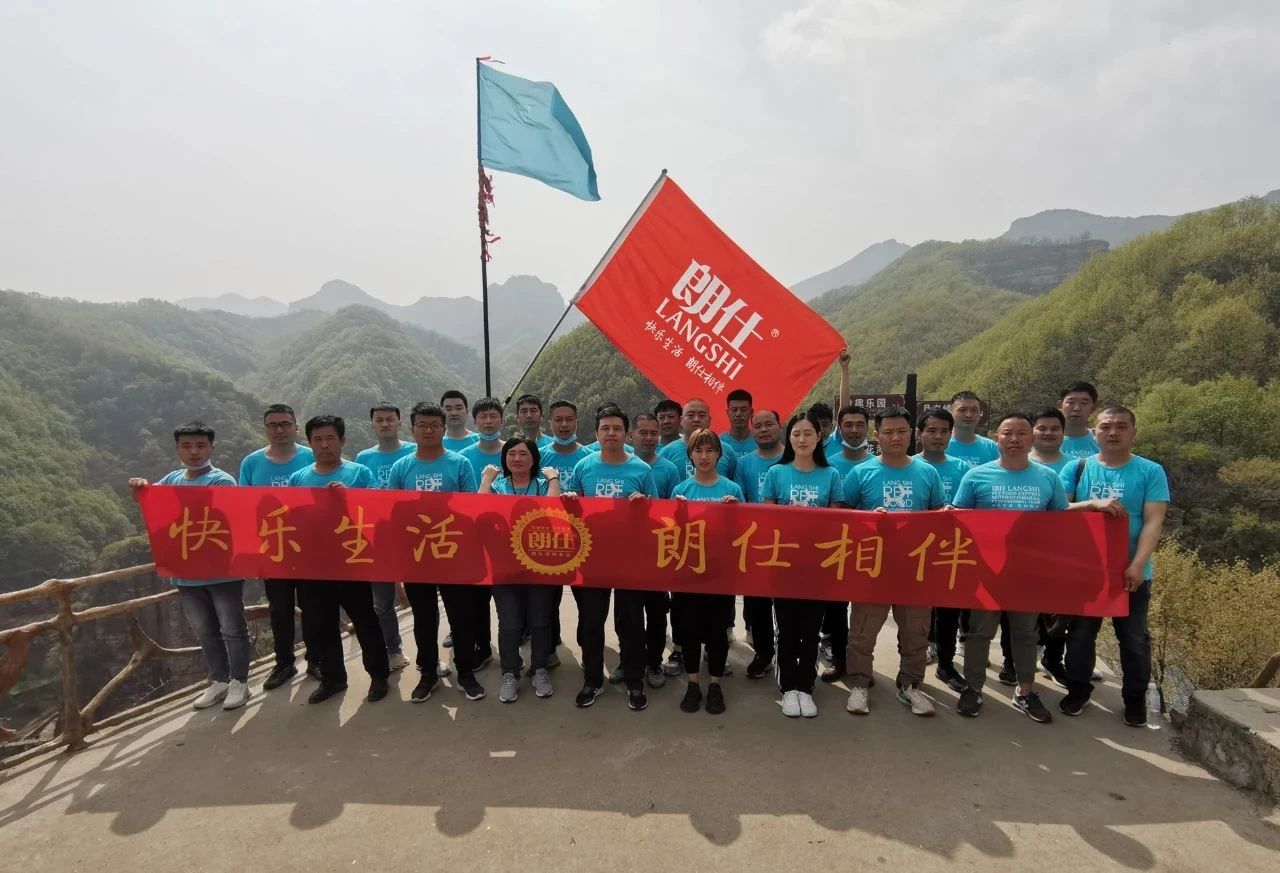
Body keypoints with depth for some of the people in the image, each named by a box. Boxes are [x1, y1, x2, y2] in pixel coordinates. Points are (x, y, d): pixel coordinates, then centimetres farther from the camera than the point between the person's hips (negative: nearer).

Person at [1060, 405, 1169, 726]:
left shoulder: (1151, 472, -2)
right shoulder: (1076, 468, 1)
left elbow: (1153, 522, -10)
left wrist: (1137, 565, -20)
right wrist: (1094, 503, -22)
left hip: (1130, 571, -1)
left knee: (1134, 638, 10)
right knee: (1080, 633, 12)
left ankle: (1135, 697, 27)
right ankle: (1078, 689, 28)